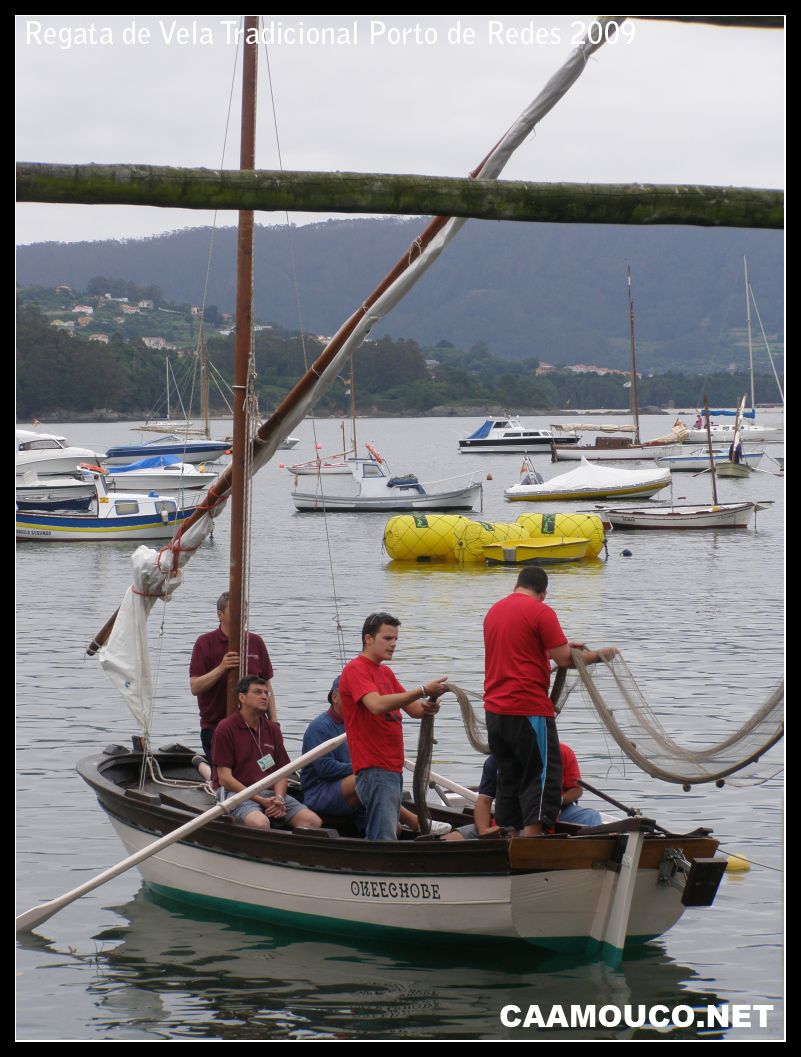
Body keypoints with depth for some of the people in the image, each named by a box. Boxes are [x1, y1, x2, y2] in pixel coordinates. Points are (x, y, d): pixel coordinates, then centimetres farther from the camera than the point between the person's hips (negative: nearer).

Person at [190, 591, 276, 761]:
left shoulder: (256, 643, 10)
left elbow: (267, 687, 15)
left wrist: (273, 722, 7)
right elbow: (195, 687, -8)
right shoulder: (205, 643, 0)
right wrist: (221, 668, -20)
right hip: (215, 729, -3)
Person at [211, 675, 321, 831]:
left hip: (270, 792, 6)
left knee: (314, 821, -17)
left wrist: (279, 799, -9)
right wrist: (261, 801, -14)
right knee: (260, 823, -39)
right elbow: (225, 778, -9)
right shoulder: (225, 729, -3)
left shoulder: (272, 729, 18)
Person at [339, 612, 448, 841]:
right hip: (375, 770, -10)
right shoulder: (356, 670, -9)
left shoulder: (386, 673, 21)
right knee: (385, 840, -17)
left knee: (376, 839, 12)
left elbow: (413, 709, 17)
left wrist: (428, 707, -8)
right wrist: (423, 691, -28)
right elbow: (377, 704, -26)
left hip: (393, 769, 10)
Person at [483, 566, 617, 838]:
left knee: (508, 779, 13)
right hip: (529, 710, -7)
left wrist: (561, 647, 29)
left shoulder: (494, 611, 16)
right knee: (543, 776, -3)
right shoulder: (540, 612, -8)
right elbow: (564, 660, -11)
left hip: (495, 710, 7)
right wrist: (599, 655, 3)